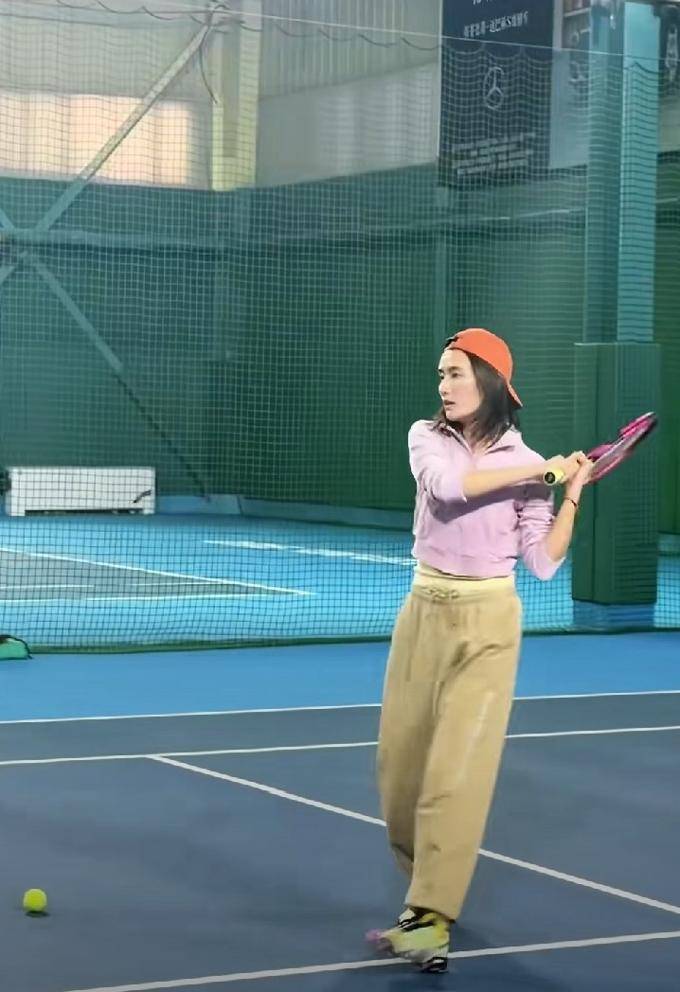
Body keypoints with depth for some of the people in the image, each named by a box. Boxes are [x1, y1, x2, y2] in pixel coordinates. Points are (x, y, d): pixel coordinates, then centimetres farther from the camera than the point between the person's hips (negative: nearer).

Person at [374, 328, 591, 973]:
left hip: (487, 624, -3)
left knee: (456, 774, -11)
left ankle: (430, 920, -11)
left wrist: (573, 492, -11)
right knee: (399, 767, 6)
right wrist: (540, 470, -17)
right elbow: (449, 486, -20)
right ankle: (430, 891, 28)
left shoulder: (527, 464, -2)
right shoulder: (426, 438, 2)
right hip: (423, 613, 3)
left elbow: (543, 563, -3)